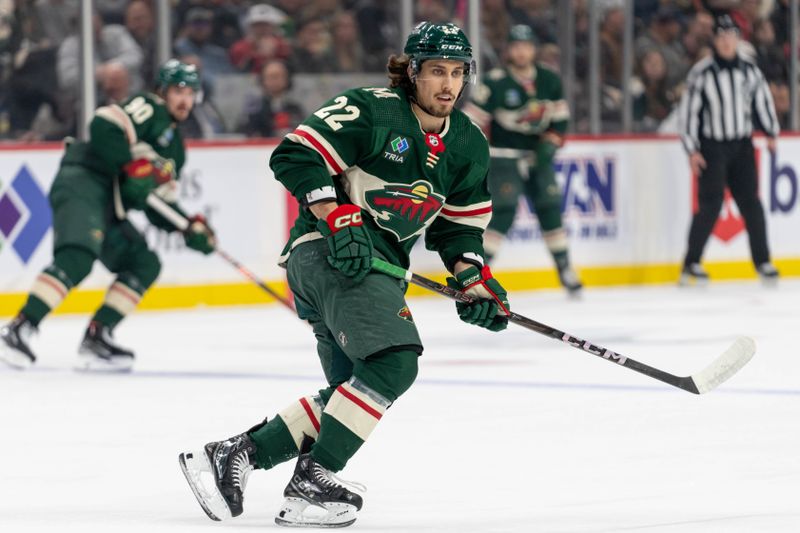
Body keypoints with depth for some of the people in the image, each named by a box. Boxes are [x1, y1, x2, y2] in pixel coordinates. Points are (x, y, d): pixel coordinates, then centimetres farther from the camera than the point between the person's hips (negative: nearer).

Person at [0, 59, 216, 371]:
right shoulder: (149, 108, 1)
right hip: (82, 182, -10)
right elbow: (104, 127, -17)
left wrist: (192, 230, 12)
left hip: (108, 206, 10)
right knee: (79, 256, -29)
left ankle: (96, 338, 1)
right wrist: (133, 168, -20)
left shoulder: (175, 149, 27)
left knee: (145, 265, 4)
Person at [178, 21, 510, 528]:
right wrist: (339, 218, -23)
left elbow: (458, 225, 19)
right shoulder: (370, 110, -10)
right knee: (394, 361, -25)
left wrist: (475, 279, 2)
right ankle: (311, 483, -24)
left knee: (355, 390, 10)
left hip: (379, 266, 9)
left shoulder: (469, 147, 12)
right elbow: (295, 156, -15)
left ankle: (233, 454, 12)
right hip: (329, 253, -9)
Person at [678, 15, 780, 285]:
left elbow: (763, 100, 15)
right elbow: (688, 110, -8)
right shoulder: (701, 73, -9)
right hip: (712, 148, -4)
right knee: (710, 205, -11)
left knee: (751, 203, 2)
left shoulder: (750, 70, 3)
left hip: (742, 146, 4)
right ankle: (691, 264, -3)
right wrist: (692, 151, -11)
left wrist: (771, 133, 10)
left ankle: (762, 261, 10)